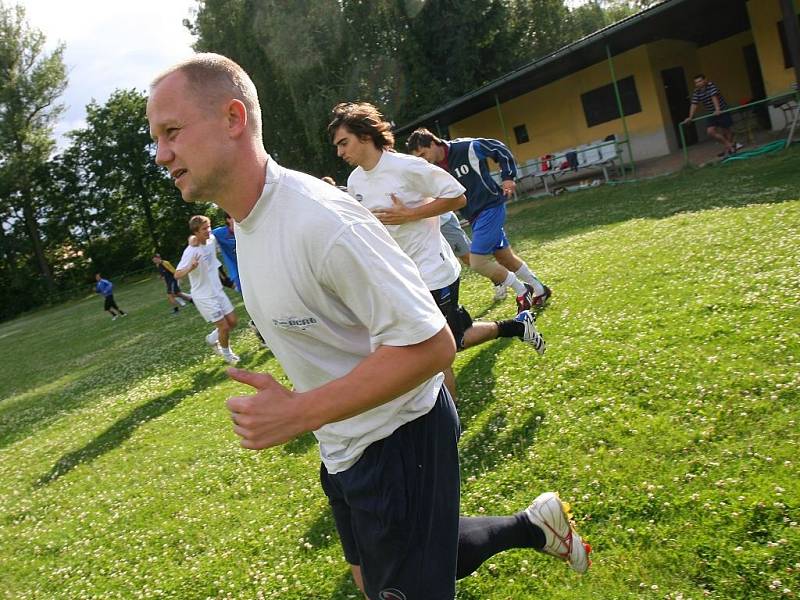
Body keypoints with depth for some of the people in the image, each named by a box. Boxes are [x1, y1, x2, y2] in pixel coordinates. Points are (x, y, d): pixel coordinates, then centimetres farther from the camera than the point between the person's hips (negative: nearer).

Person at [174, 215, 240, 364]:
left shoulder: (212, 240, -3)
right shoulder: (191, 251, -24)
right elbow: (177, 275, -26)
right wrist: (190, 268, -44)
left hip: (218, 291, 7)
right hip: (204, 297, -7)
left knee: (232, 322, 12)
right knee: (224, 327, -2)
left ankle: (212, 339, 38)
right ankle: (226, 353, 25)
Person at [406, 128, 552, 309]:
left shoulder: (466, 147, -18)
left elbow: (500, 149, -6)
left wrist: (508, 177, -10)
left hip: (491, 207, -7)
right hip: (474, 216, 7)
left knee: (477, 261, -13)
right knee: (506, 258, 15)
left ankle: (522, 291, 7)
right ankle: (539, 290, 35)